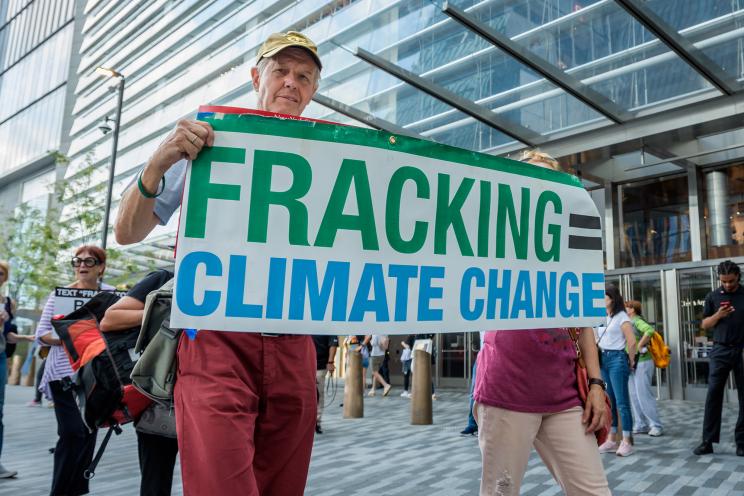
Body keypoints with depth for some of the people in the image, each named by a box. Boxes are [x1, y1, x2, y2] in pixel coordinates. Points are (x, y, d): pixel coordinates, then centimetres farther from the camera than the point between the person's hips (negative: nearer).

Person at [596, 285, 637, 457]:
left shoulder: (621, 317, -8)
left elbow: (632, 342, -12)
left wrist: (631, 362, -5)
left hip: (617, 359, -7)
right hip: (603, 360, 7)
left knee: (621, 402, -4)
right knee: (608, 402, 11)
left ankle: (627, 441, 2)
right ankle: (611, 440, 18)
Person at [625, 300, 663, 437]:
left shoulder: (637, 321, -12)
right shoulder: (630, 322, 15)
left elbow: (650, 330, -32)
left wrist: (640, 346, -23)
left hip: (642, 362, -10)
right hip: (633, 363, 10)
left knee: (643, 395, -7)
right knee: (634, 396, 11)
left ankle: (656, 425, 2)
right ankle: (641, 425, 18)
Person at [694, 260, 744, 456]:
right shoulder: (713, 297, 5)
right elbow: (705, 324, 7)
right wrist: (718, 315, -11)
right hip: (721, 351, 0)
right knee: (713, 395, -1)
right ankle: (707, 441, 3)